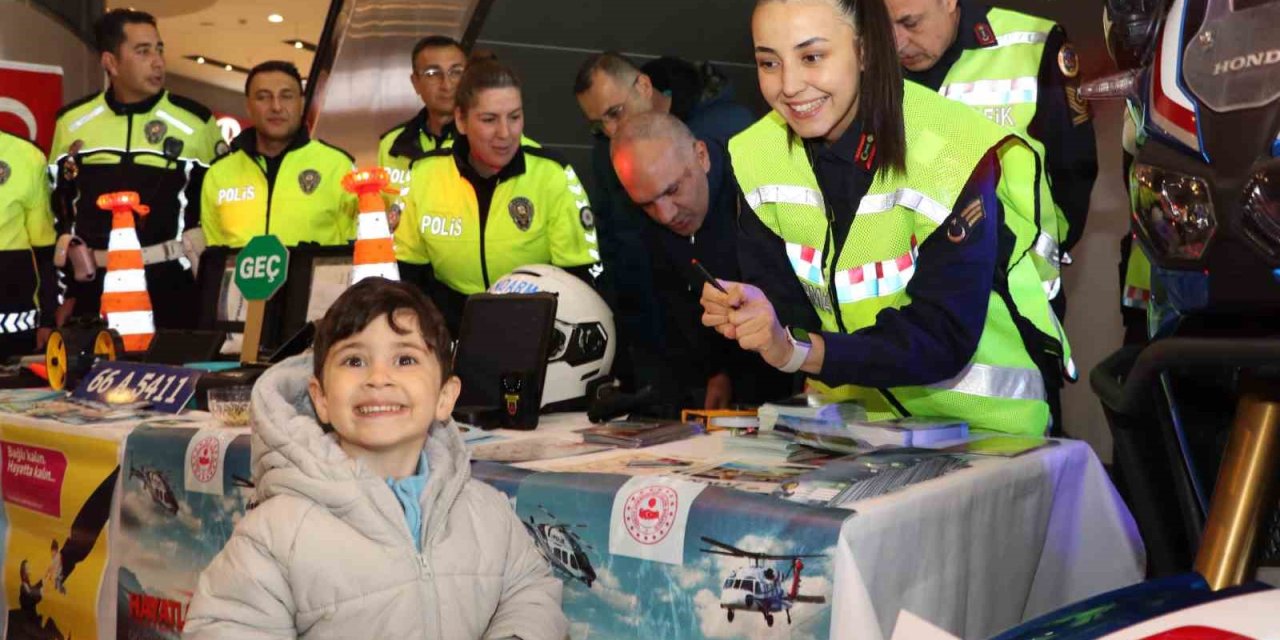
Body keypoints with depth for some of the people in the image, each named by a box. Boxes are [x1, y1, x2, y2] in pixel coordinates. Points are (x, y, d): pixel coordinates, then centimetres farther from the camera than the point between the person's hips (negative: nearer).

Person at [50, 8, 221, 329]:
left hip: (170, 287, -2)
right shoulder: (73, 122, 7)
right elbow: (57, 209, 16)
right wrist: (61, 291, 11)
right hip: (91, 285, 2)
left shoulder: (195, 123, 0)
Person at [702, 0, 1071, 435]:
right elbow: (782, 302, -2)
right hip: (850, 410, 4)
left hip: (978, 420, -4)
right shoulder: (756, 156, -3)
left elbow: (943, 337, -23)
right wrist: (749, 312, -25)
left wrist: (798, 350, -35)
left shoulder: (955, 156, -19)